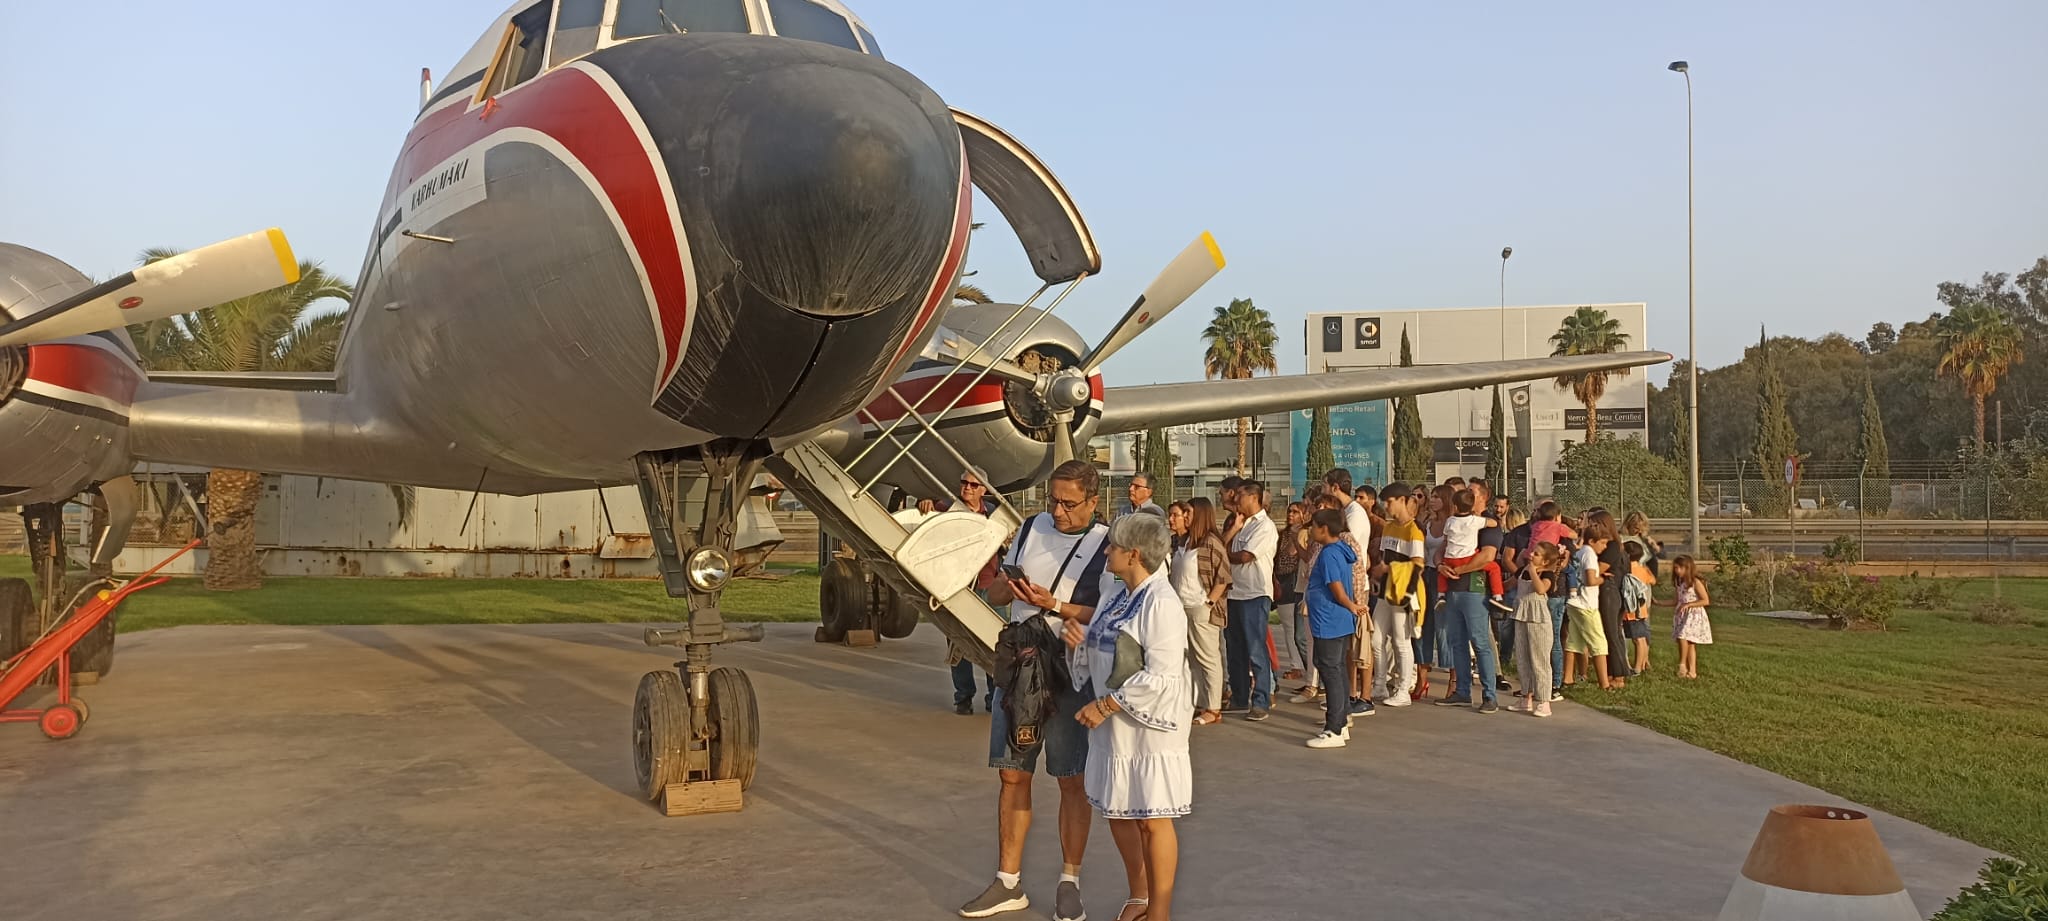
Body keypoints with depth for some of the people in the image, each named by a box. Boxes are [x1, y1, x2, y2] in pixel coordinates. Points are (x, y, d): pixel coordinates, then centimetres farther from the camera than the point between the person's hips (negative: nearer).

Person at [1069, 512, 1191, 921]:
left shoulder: (1161, 603, -18)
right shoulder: (1118, 597, 10)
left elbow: (1161, 678, -23)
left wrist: (1104, 705, -20)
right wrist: (1082, 642, -4)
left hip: (1149, 724, -9)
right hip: (1113, 726, 9)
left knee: (1152, 820, 3)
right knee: (1119, 813, 17)